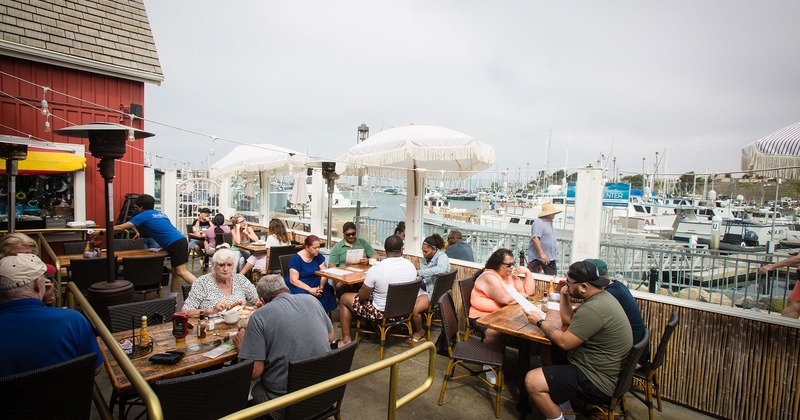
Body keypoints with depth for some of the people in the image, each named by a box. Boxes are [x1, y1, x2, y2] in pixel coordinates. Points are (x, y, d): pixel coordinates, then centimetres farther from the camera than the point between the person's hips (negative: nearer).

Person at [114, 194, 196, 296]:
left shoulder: (143, 216, 4)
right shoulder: (160, 213, 26)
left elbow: (121, 227, 5)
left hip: (175, 243, -8)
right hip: (181, 240, 8)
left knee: (181, 271, -11)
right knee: (175, 271, 12)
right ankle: (172, 298, 18)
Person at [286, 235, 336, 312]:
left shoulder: (319, 256, 3)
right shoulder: (296, 258, -12)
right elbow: (293, 280, -17)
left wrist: (321, 287, -24)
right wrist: (310, 290, -28)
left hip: (315, 283, 4)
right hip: (299, 286, -4)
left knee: (328, 290, -24)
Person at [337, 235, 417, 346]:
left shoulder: (376, 269, -25)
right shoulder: (411, 266, -10)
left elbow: (362, 297, -15)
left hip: (382, 314, -6)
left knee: (344, 298, 13)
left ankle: (346, 339, 17)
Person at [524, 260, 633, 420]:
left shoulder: (593, 309, -27)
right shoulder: (602, 297, 6)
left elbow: (564, 342, -23)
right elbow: (569, 319, 16)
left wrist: (540, 322, -10)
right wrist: (564, 294, 7)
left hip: (597, 383, -11)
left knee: (532, 381, -18)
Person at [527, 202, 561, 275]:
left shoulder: (550, 223, 17)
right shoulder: (539, 222, -14)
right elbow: (535, 239, -24)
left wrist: (555, 251, 23)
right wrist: (542, 254, -27)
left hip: (550, 258, 9)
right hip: (537, 258, -9)